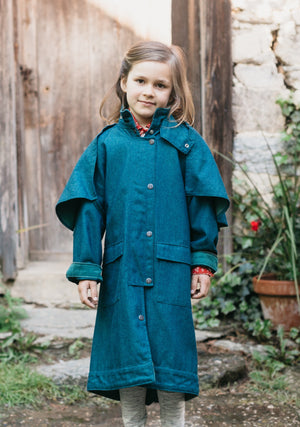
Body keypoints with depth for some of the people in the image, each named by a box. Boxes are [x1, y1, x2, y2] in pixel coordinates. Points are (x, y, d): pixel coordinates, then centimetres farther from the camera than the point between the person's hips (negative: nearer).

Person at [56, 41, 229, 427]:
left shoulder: (184, 141, 3)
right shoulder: (107, 143, 5)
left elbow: (202, 205, 5)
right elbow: (89, 210, 5)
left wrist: (203, 263, 2)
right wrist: (86, 270, 0)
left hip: (170, 271, -1)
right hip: (122, 271, 1)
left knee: (170, 365, 4)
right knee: (127, 362, 10)